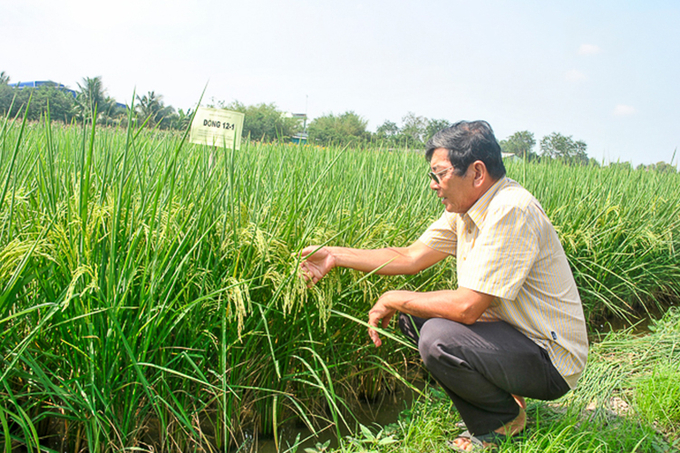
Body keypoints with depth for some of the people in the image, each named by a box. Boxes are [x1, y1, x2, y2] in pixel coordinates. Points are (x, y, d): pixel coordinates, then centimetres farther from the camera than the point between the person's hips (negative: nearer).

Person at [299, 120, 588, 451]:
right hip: (512, 333, 9)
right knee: (412, 316, 6)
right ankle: (500, 393, 11)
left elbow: (468, 307, -30)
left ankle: (503, 423, 0)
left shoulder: (511, 212, -27)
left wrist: (392, 300, -16)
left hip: (552, 361, -9)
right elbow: (410, 257, 7)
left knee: (438, 338, -29)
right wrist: (334, 256, 4)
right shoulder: (465, 210, 1)